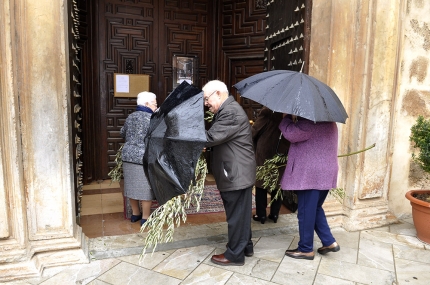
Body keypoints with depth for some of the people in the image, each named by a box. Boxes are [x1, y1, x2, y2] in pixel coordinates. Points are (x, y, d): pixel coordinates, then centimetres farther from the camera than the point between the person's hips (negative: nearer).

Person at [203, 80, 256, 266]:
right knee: (241, 213, 20)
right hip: (237, 172, 11)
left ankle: (235, 255, 17)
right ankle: (246, 246, 35)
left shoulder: (230, 112, -20)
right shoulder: (228, 110, 16)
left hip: (236, 173, -11)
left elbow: (211, 137, -25)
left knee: (236, 215, 3)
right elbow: (217, 138, 16)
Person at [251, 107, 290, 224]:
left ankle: (261, 214, 11)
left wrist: (254, 145, 7)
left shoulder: (267, 111, -14)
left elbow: (255, 130, -10)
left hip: (264, 152, -4)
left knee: (261, 182, 7)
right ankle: (275, 214, 19)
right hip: (283, 153, 4)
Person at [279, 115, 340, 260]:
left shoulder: (310, 121, -17)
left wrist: (288, 118, -3)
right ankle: (329, 242, 24)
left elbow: (291, 134, -21)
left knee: (306, 211, 2)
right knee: (315, 208, 21)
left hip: (310, 174, -10)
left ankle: (306, 249, 14)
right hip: (325, 173, 10)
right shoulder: (328, 121, 16)